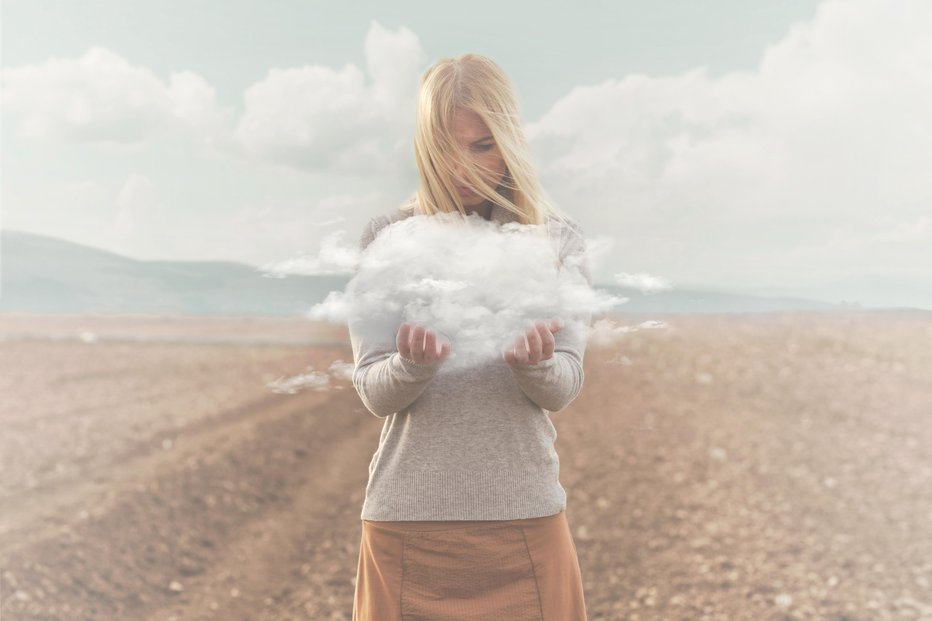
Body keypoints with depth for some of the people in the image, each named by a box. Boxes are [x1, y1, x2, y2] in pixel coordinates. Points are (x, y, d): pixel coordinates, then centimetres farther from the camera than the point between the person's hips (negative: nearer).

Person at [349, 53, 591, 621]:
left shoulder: (558, 240, 4)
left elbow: (564, 389, -3)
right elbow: (375, 393, -3)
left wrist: (535, 363, -25)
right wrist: (415, 364, -24)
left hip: (526, 515, 1)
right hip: (408, 517, 0)